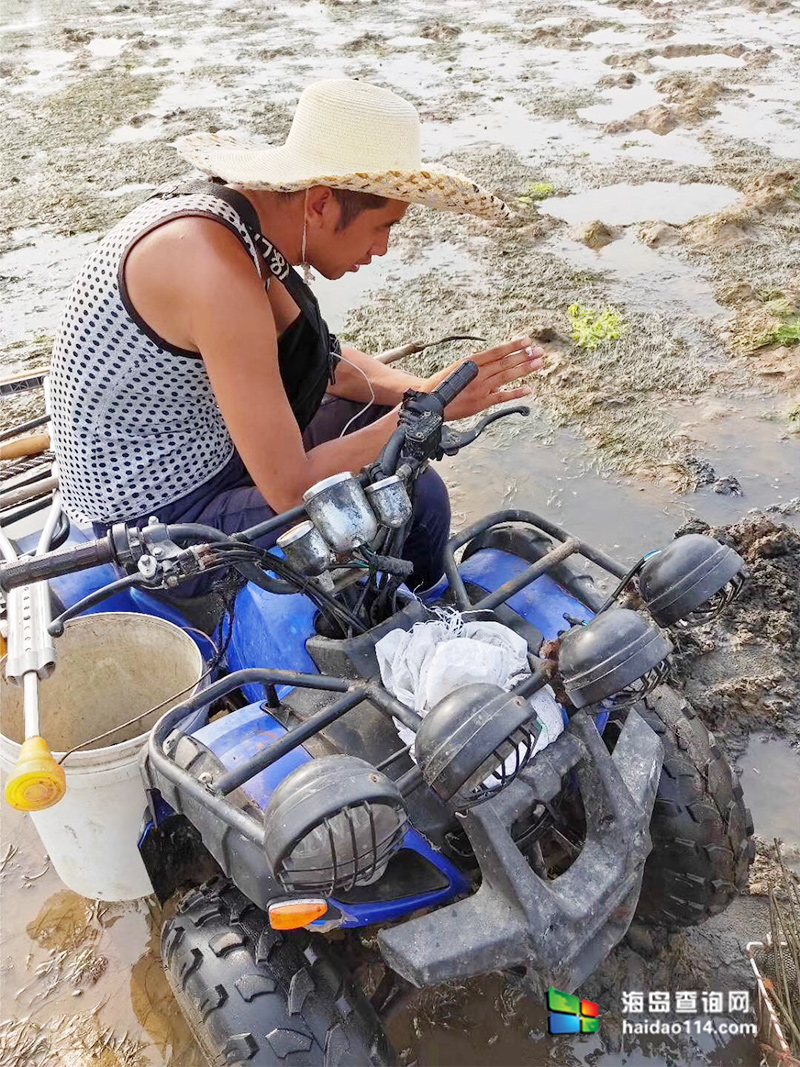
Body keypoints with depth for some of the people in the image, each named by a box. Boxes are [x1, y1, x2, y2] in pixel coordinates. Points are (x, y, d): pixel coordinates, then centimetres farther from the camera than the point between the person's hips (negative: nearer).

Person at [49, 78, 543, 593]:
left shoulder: (246, 207, -2)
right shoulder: (216, 267, -29)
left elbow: (317, 357, 11)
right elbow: (291, 490, -28)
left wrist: (421, 390, -5)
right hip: (161, 516, -9)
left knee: (381, 408, 12)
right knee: (412, 499, -18)